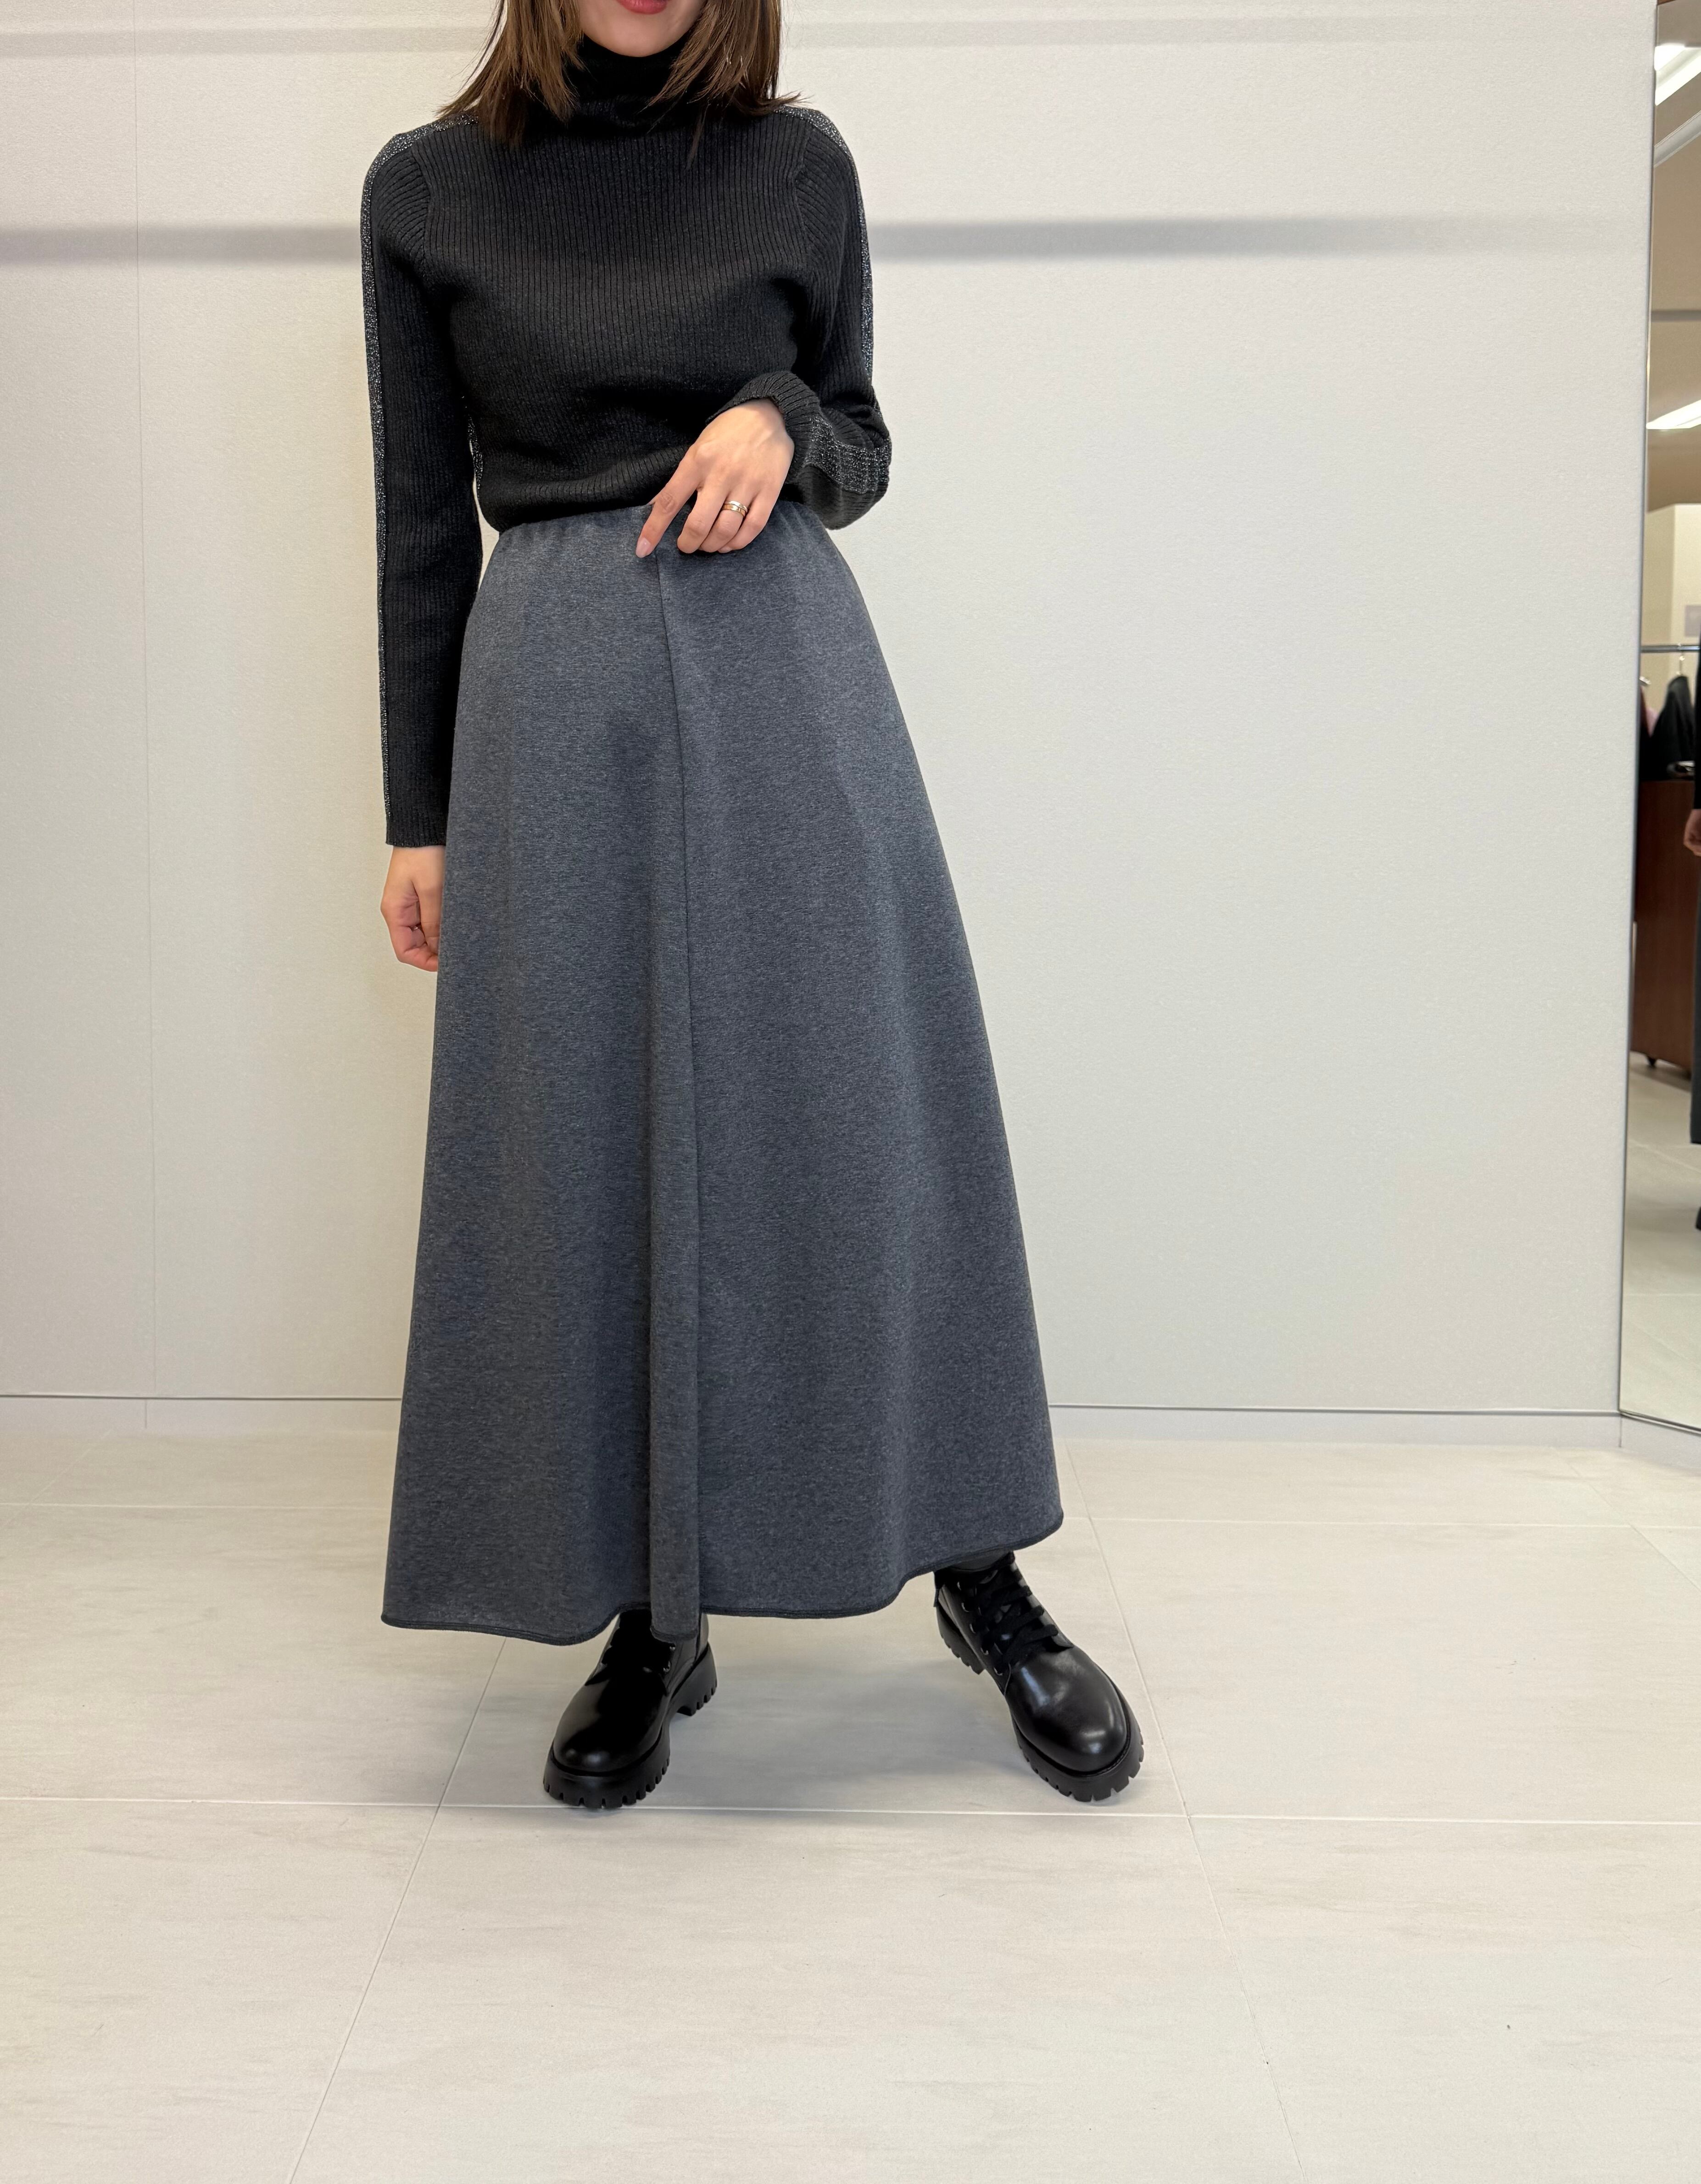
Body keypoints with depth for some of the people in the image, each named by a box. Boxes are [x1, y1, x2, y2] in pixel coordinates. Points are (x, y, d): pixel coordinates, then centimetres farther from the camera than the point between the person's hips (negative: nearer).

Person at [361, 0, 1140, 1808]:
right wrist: (419, 815, 7)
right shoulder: (426, 191, 7)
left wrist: (784, 430, -10)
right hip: (554, 694, 1)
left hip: (781, 666, 0)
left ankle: (981, 1573, 16)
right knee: (588, 1146, 2)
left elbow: (861, 455, 14)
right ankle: (649, 1621, 15)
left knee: (864, 1114, 0)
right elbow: (424, 527, 8)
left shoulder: (793, 165, 7)